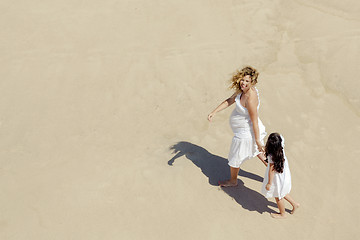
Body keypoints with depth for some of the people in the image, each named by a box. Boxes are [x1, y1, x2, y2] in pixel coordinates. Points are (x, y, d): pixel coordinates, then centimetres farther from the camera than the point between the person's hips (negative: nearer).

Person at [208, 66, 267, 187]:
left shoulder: (250, 98, -33)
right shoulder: (242, 89, -6)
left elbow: (255, 121, -27)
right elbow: (229, 101, 4)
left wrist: (257, 140, -19)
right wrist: (214, 112, -4)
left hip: (246, 133, -9)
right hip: (245, 130, 9)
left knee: (235, 158, 15)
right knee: (256, 151, 31)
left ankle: (233, 181, 40)